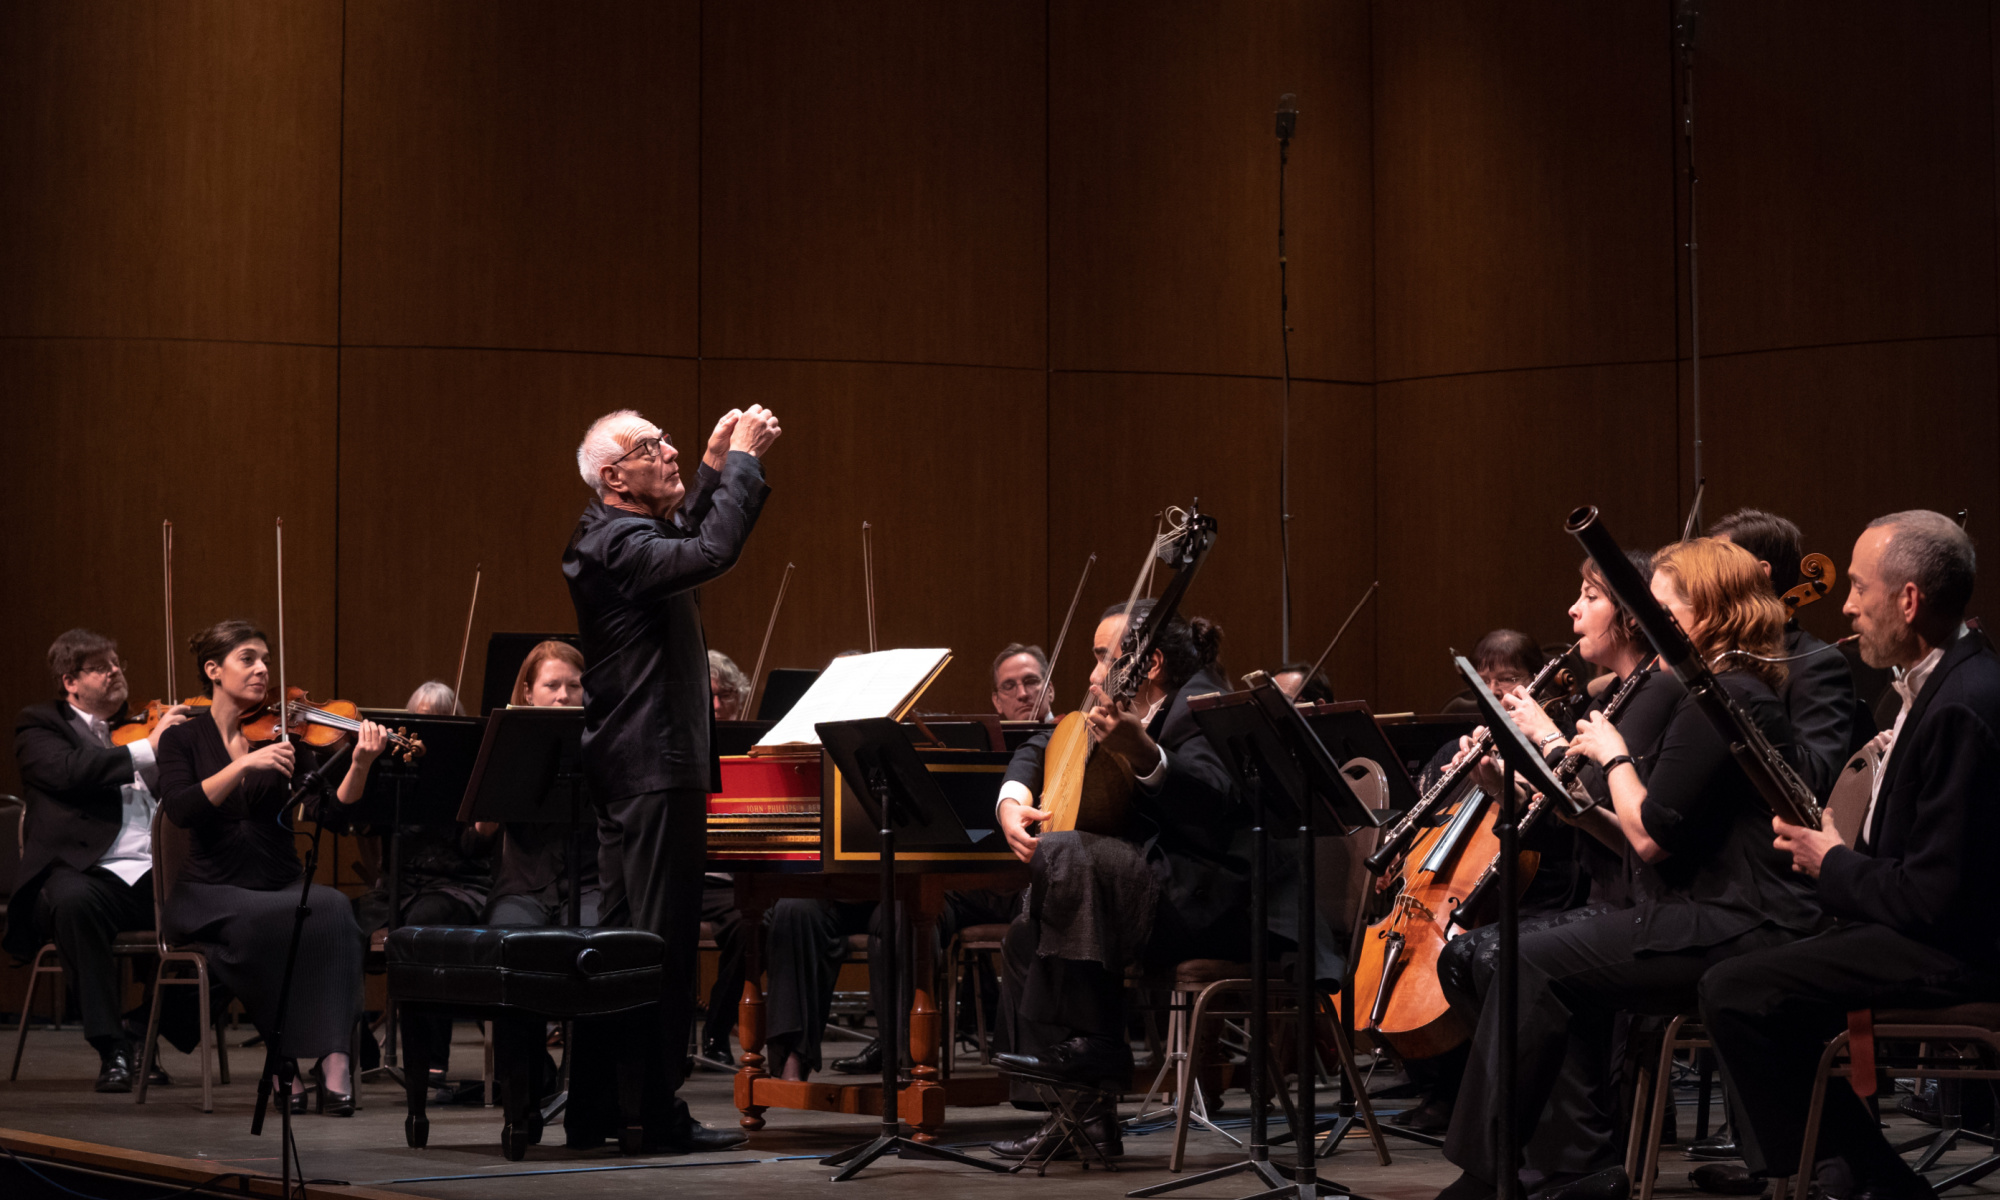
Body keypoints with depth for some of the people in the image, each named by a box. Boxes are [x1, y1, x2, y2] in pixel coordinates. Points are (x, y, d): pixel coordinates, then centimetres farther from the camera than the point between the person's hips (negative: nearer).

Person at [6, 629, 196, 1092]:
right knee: (73, 900, -39)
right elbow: (69, 772, -12)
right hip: (90, 873, -4)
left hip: (156, 877, 4)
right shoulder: (39, 725, 11)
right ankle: (111, 1046, -27)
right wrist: (148, 749, -13)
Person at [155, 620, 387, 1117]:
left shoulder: (283, 735, 8)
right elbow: (181, 809, -16)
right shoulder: (184, 739, 4)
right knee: (264, 921, -35)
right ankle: (288, 1059, -22)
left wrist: (360, 764, -23)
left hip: (282, 887, 2)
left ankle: (334, 1060, -35)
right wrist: (245, 764, -25)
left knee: (333, 908, -31)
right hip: (210, 894, -2)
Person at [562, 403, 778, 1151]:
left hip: (624, 770, 11)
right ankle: (658, 1113, -3)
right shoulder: (618, 545, -18)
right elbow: (711, 552, -32)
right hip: (656, 766, -11)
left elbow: (682, 537, 29)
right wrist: (741, 462, -21)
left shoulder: (610, 536, 12)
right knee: (664, 941, -6)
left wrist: (718, 465, 16)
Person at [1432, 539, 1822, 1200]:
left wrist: (1613, 756, -5)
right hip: (1714, 916, 11)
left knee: (1534, 963, -15)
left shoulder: (1719, 702, -14)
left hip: (1732, 933, -11)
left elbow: (1652, 838, -20)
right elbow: (1651, 842, 19)